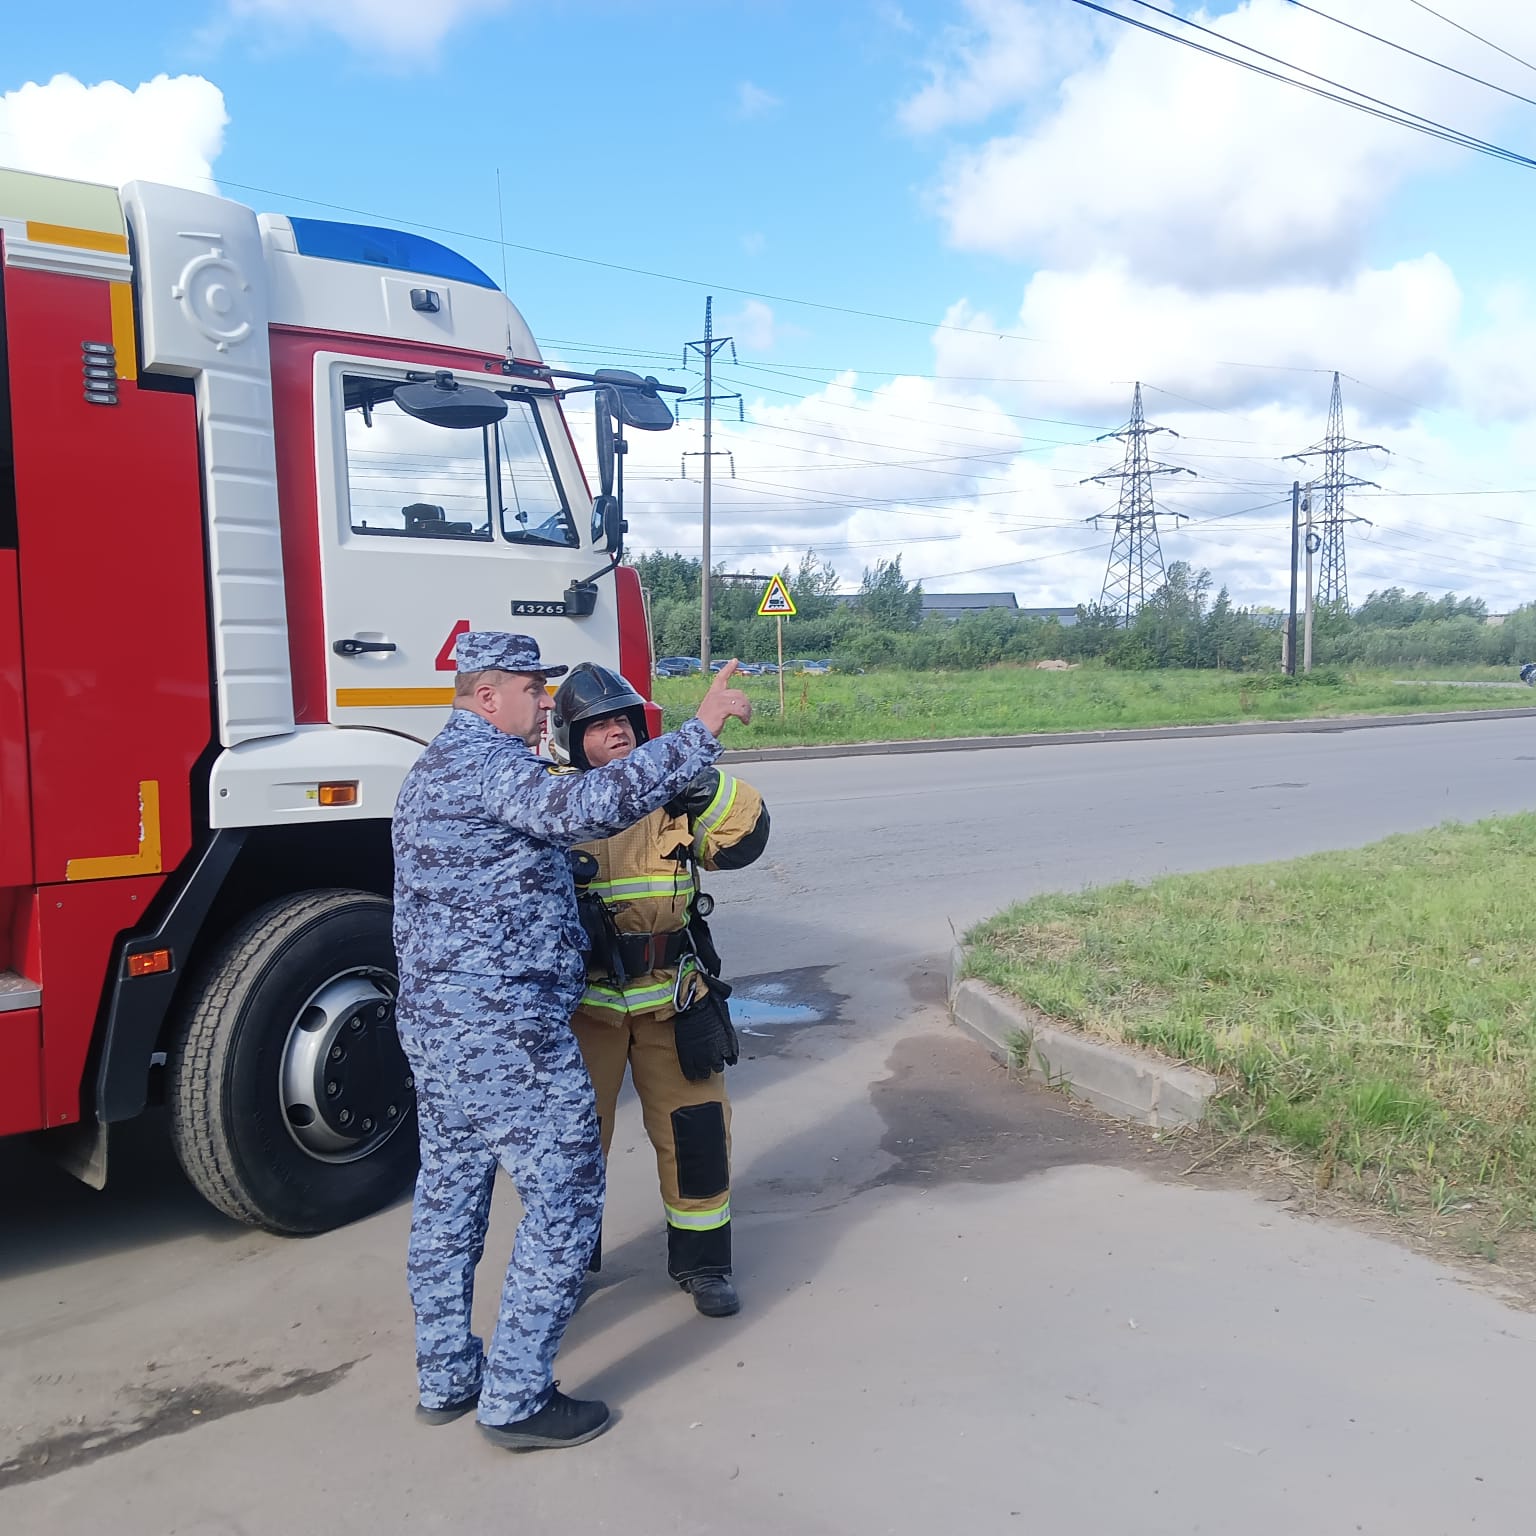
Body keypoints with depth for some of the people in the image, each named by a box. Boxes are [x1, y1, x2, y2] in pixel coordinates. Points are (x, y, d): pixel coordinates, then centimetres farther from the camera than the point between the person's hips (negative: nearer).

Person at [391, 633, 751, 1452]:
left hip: (436, 1020, 11)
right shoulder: (489, 763, -16)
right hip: (505, 1028, -10)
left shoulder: (432, 769, 18)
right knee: (565, 1195, -1)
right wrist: (701, 729, -35)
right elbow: (587, 806, -35)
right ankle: (516, 1400, 5)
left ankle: (445, 1378, 27)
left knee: (449, 1192, 16)